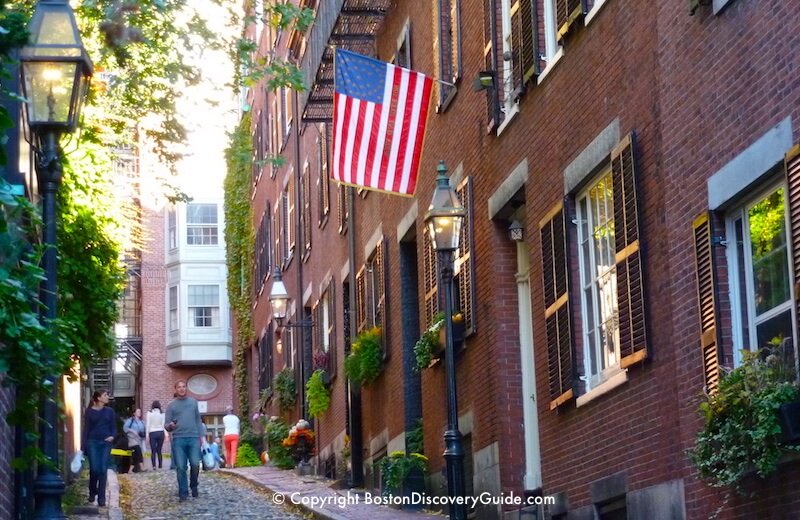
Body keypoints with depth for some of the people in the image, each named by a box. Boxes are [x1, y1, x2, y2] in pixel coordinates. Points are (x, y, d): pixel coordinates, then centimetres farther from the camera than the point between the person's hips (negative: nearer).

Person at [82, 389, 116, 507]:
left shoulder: (109, 412, 10)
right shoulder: (89, 412, 3)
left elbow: (114, 427, 13)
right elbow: (86, 429, 3)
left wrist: (112, 436, -10)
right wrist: (83, 447, -1)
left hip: (106, 443, 2)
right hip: (93, 442, -2)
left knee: (103, 470, -3)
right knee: (94, 469, -8)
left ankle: (101, 499, 1)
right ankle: (92, 493, 17)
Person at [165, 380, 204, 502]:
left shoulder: (193, 402, 14)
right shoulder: (171, 405, 8)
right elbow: (167, 426, 6)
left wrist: (201, 435, 9)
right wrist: (170, 426, -17)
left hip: (193, 438, 1)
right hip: (178, 439, -1)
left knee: (195, 464, -10)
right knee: (181, 467, -4)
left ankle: (193, 486, 14)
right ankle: (183, 493, 3)